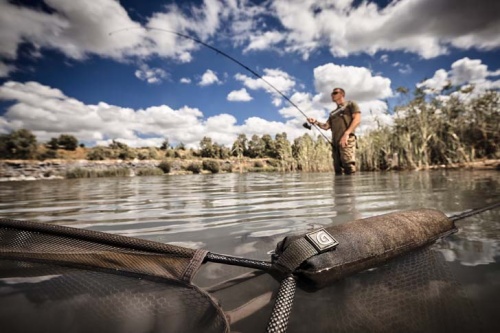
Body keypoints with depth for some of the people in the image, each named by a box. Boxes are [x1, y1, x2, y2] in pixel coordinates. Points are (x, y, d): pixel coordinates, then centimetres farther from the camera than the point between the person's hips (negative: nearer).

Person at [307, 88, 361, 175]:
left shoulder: (351, 104, 14)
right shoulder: (332, 113, 32)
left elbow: (357, 119, -1)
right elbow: (326, 126, 23)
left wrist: (346, 133, -15)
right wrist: (316, 122, 3)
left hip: (347, 140, -6)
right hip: (335, 142, 6)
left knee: (349, 167, -19)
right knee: (337, 170, 0)